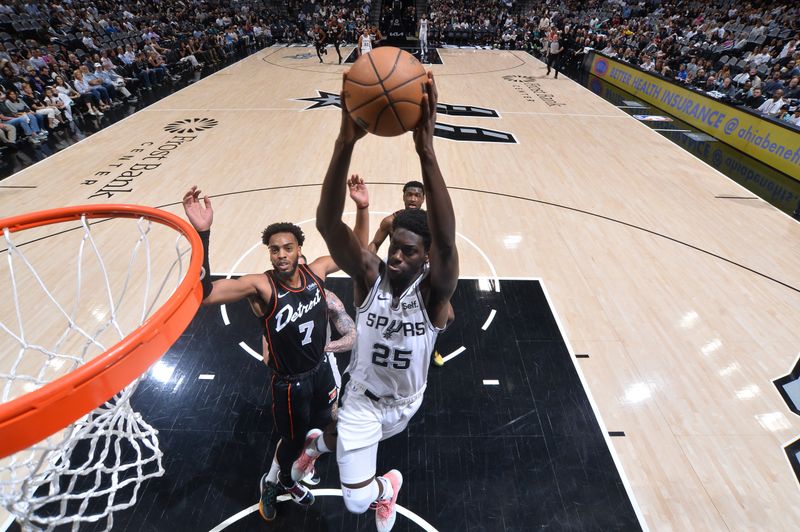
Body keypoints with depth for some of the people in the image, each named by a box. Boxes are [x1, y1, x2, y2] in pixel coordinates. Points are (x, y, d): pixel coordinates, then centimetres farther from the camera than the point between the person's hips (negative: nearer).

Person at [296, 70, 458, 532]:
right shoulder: (369, 274, -26)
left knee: (351, 442, 27)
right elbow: (327, 223, -41)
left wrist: (427, 151, -62)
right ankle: (364, 472, 37)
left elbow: (447, 242, -51)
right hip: (363, 397, -1)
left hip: (407, 402, 1)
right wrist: (346, 142, -57)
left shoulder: (434, 289, -28)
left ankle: (323, 442, 61)